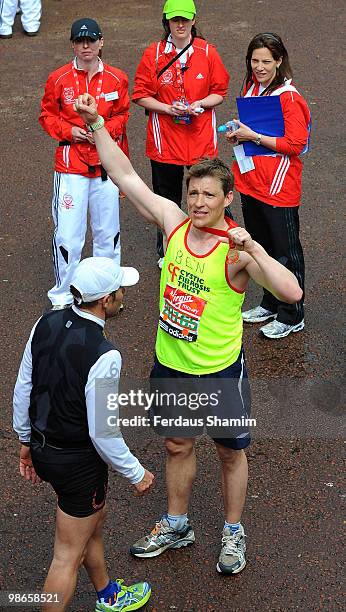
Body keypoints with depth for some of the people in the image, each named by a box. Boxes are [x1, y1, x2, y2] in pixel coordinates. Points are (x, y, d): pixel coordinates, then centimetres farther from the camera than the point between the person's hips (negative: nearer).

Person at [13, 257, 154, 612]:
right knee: (69, 555, 11)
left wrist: (26, 440, 18)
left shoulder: (46, 324, -9)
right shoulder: (104, 356, -30)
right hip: (78, 461, -8)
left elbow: (23, 388, 3)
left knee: (94, 522, 30)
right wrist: (136, 474, -7)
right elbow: (102, 432, -23)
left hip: (41, 446, 8)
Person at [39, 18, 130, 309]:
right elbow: (47, 115, 6)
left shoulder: (117, 79, 2)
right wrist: (69, 131, -11)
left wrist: (105, 129, -9)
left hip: (107, 163, 2)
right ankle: (63, 295, 12)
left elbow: (122, 115, 11)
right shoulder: (59, 79, -2)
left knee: (108, 230, 12)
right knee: (67, 233, -3)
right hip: (70, 164, -2)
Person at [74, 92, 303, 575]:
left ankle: (233, 532, 37)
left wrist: (254, 248, -39)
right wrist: (96, 124, -5)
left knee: (230, 453, 15)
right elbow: (125, 176, -2)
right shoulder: (173, 220, -8)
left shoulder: (238, 250, -22)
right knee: (177, 445, 22)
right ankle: (176, 526, 43)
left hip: (220, 371, -4)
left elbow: (292, 293, -34)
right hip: (169, 363, 5)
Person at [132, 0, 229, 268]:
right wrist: (167, 108, -16)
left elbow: (219, 92, 4)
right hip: (165, 138, 0)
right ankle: (166, 252, 28)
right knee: (167, 198, 11)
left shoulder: (207, 52, 0)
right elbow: (141, 95, 0)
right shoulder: (153, 54, -3)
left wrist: (199, 104, -15)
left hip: (201, 137, 0)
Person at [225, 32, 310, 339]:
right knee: (261, 248, 19)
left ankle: (292, 317, 15)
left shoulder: (289, 97, -16)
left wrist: (254, 136, -20)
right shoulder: (252, 88, 8)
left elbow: (295, 144, -20)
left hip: (279, 188, -8)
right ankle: (270, 304, 35)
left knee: (286, 253, 3)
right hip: (251, 184, 8)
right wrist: (238, 133, 2)